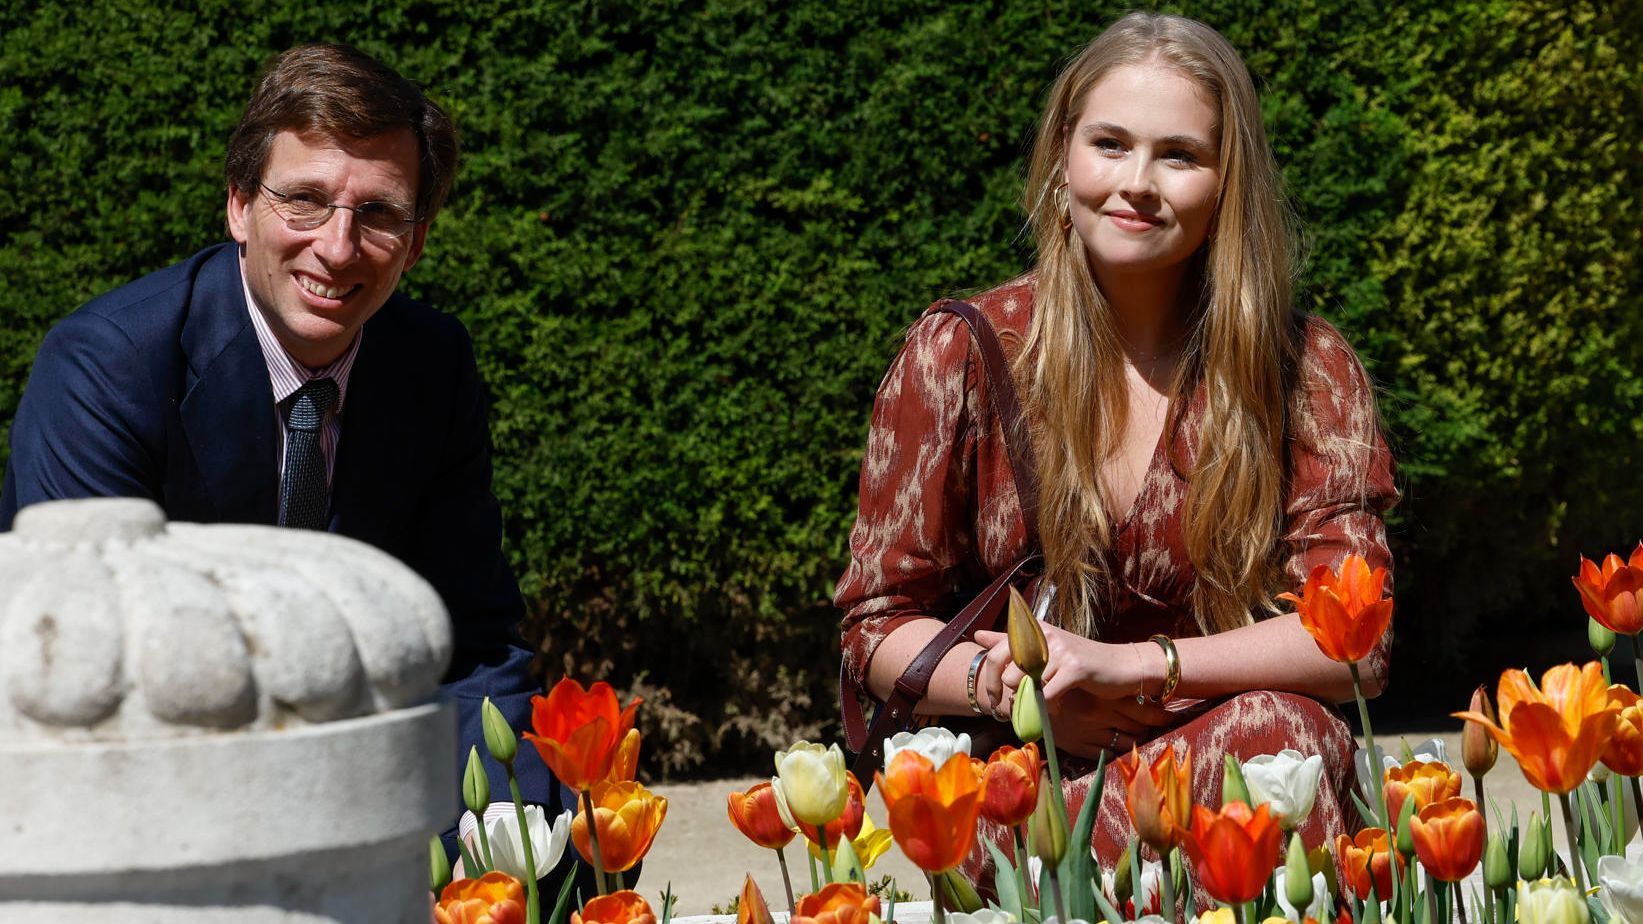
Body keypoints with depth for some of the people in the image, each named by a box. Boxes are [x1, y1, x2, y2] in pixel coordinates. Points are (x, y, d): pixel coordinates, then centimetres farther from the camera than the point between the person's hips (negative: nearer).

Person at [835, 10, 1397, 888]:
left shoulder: (1304, 369, 2)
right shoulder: (958, 355, 1)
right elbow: (878, 627, 5)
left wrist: (1127, 665, -19)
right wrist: (1005, 684, -16)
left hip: (1243, 781, 2)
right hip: (1022, 790, -2)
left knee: (1274, 729, -34)